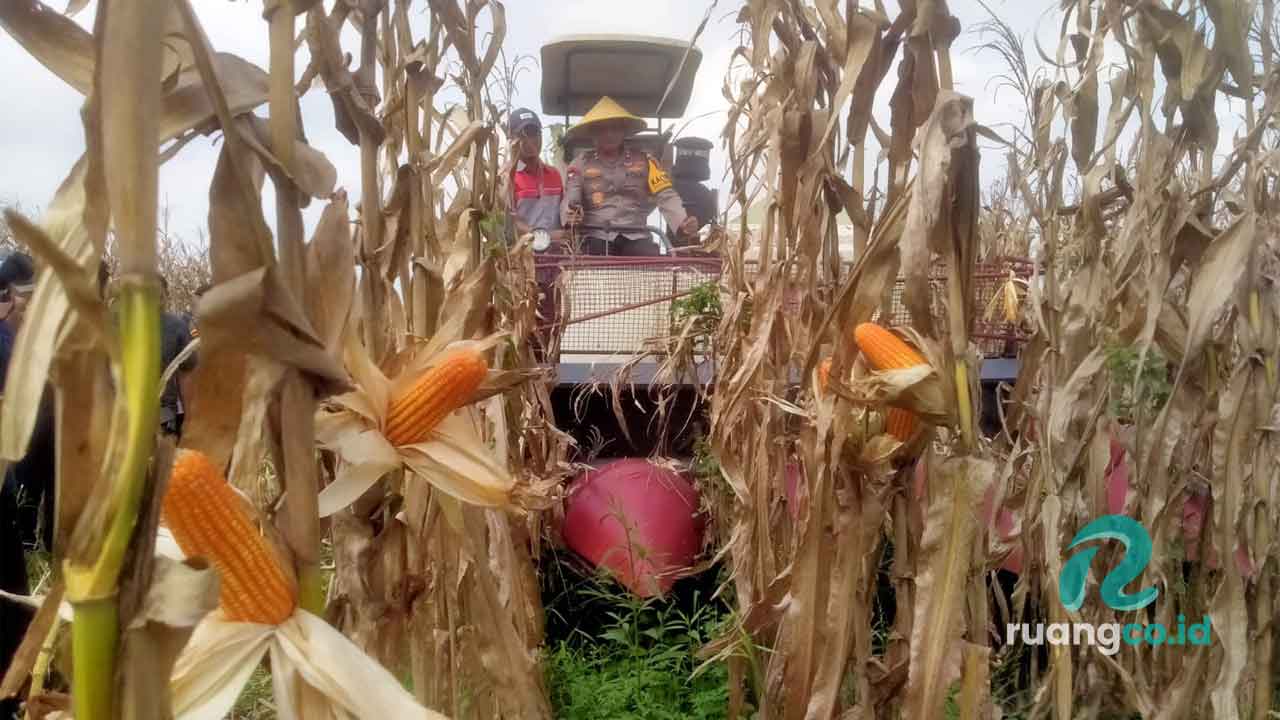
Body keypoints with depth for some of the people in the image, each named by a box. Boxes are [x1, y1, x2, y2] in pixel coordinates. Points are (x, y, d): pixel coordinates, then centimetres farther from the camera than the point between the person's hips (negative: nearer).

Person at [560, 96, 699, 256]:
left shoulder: (644, 161, 12)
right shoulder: (581, 163, 12)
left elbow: (666, 196, 2)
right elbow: (569, 200, 4)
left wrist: (683, 223, -19)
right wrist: (570, 218, -22)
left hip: (635, 237, 1)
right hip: (596, 236, -1)